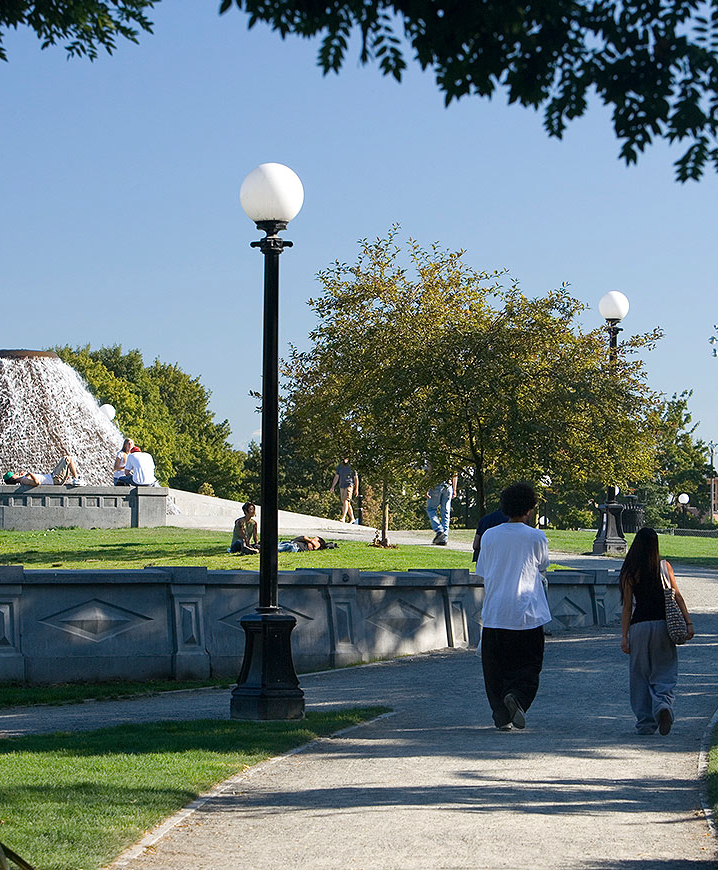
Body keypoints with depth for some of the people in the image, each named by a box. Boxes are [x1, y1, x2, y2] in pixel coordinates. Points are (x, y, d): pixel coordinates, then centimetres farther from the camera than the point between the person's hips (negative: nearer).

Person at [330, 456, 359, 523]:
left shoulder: (352, 467, -3)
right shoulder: (340, 466, 11)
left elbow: (356, 478, 2)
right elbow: (336, 477, 18)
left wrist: (356, 488, -2)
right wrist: (332, 487, 14)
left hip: (349, 485, -6)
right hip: (342, 486, 6)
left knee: (346, 501, -19)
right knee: (347, 503, 8)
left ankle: (343, 517, -27)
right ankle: (352, 518, 16)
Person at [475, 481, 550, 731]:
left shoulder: (489, 536, 3)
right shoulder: (536, 537, -5)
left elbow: (483, 573, 9)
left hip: (493, 614, 2)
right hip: (527, 616, -2)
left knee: (495, 667, 11)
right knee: (529, 664, 7)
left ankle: (501, 716, 7)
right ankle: (517, 696, -19)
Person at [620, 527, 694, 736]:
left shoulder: (630, 572, -3)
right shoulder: (664, 566, 0)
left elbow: (627, 607, -3)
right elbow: (676, 596, -1)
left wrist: (624, 636, 0)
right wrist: (688, 623, 2)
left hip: (639, 626, -1)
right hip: (663, 624, 1)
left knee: (640, 675, 10)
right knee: (665, 672, 7)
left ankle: (645, 723, 10)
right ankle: (663, 703, -23)